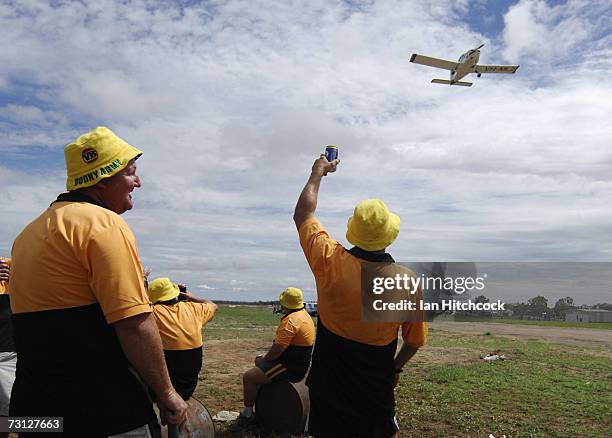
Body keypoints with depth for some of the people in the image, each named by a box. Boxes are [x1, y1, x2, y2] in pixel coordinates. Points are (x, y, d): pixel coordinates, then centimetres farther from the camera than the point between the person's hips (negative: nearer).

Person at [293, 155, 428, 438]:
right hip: (376, 386, 0)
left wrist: (318, 173, 11)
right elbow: (415, 341, -4)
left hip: (328, 381, 0)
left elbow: (302, 215, -2)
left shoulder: (329, 261, -20)